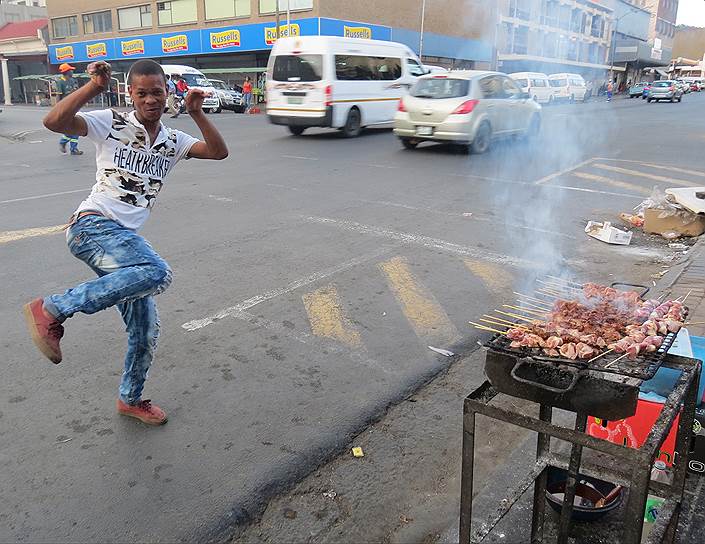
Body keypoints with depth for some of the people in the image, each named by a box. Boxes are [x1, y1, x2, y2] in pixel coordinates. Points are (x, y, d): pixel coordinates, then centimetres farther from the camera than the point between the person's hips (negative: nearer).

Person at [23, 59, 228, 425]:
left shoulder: (173, 142, 17)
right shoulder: (111, 124, 1)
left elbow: (219, 151, 8)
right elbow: (54, 122, -13)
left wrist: (196, 113, -1)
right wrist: (95, 85, -14)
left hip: (125, 238, 7)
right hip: (93, 226, -7)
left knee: (146, 328, 9)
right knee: (157, 273, -36)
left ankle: (130, 399, 31)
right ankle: (52, 310, -24)